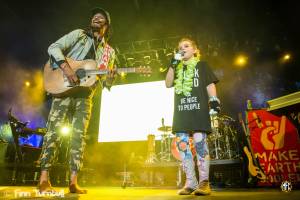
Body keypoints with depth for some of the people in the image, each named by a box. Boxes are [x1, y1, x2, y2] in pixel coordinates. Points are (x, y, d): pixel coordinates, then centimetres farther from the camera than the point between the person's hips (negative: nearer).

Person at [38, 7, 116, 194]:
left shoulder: (109, 52, 17)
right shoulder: (79, 34, 10)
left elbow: (105, 83, 14)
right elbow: (54, 48, -3)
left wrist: (111, 78, -10)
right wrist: (66, 68, -19)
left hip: (85, 96, 3)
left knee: (79, 136, 0)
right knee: (54, 131, -6)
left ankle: (73, 182, 5)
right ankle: (44, 179, 2)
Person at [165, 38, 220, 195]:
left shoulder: (201, 65, 14)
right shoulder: (177, 68, 25)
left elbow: (210, 84, 5)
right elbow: (168, 84, 11)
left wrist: (214, 100, -11)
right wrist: (173, 65, 2)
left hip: (198, 108, -4)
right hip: (181, 110, 4)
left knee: (199, 142, -11)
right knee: (182, 144, -1)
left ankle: (204, 183, -1)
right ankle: (190, 183, 6)